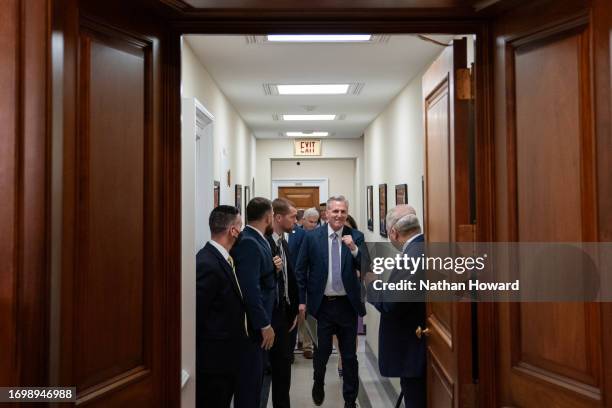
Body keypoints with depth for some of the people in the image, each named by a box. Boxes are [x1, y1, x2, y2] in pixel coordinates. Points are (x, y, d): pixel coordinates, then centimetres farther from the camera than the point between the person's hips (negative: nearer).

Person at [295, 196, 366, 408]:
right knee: (323, 349, 10)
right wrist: (301, 301, -2)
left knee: (349, 355, 11)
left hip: (347, 304, 1)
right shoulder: (312, 237, -4)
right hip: (323, 303, -1)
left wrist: (353, 248, -22)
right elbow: (300, 270, 1)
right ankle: (318, 383, 41)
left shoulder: (356, 237, -1)